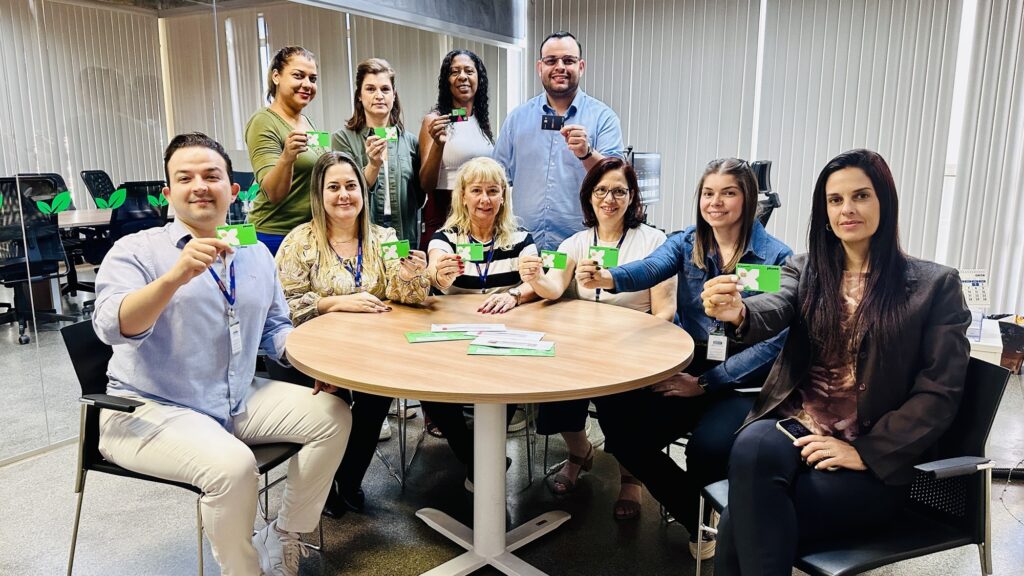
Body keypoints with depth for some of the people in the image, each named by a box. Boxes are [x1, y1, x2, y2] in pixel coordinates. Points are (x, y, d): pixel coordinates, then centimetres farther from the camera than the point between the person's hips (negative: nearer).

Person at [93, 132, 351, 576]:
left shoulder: (257, 254, 10)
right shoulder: (135, 250, -5)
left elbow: (275, 329, 16)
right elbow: (112, 327, -21)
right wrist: (176, 276, -37)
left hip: (240, 402, 6)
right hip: (150, 410, -5)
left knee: (332, 414, -8)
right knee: (232, 464, -31)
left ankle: (283, 537, 8)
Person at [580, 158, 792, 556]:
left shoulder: (776, 257, -7)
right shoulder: (686, 243, 4)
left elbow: (775, 340, -13)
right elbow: (650, 269, -18)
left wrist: (707, 382, -20)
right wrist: (606, 278, -41)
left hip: (745, 381, -4)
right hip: (687, 369, 4)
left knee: (707, 447, -30)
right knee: (617, 417, -17)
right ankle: (700, 519, 7)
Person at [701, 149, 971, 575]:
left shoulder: (934, 284, 3)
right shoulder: (804, 270, 11)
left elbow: (939, 393, -2)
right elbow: (775, 310, -12)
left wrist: (865, 452, -13)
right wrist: (739, 313, -36)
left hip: (875, 462, -3)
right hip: (793, 428, 3)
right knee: (753, 445, -34)